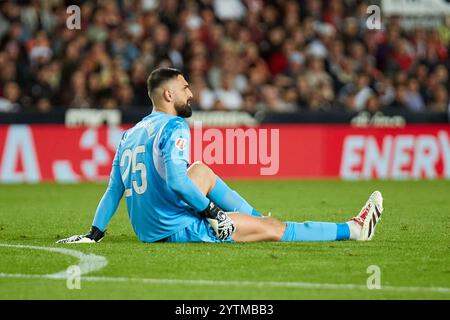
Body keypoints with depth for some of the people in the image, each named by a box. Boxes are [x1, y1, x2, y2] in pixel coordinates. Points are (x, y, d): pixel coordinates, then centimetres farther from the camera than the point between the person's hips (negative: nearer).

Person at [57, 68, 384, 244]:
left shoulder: (130, 135, 12)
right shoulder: (174, 128, -13)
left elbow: (113, 191, 12)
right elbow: (176, 180, -26)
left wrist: (94, 234, 17)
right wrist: (211, 211, -18)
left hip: (146, 229, 8)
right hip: (176, 228, -8)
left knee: (202, 172, 27)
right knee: (274, 228, -1)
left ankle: (256, 220, 30)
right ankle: (352, 230, 5)